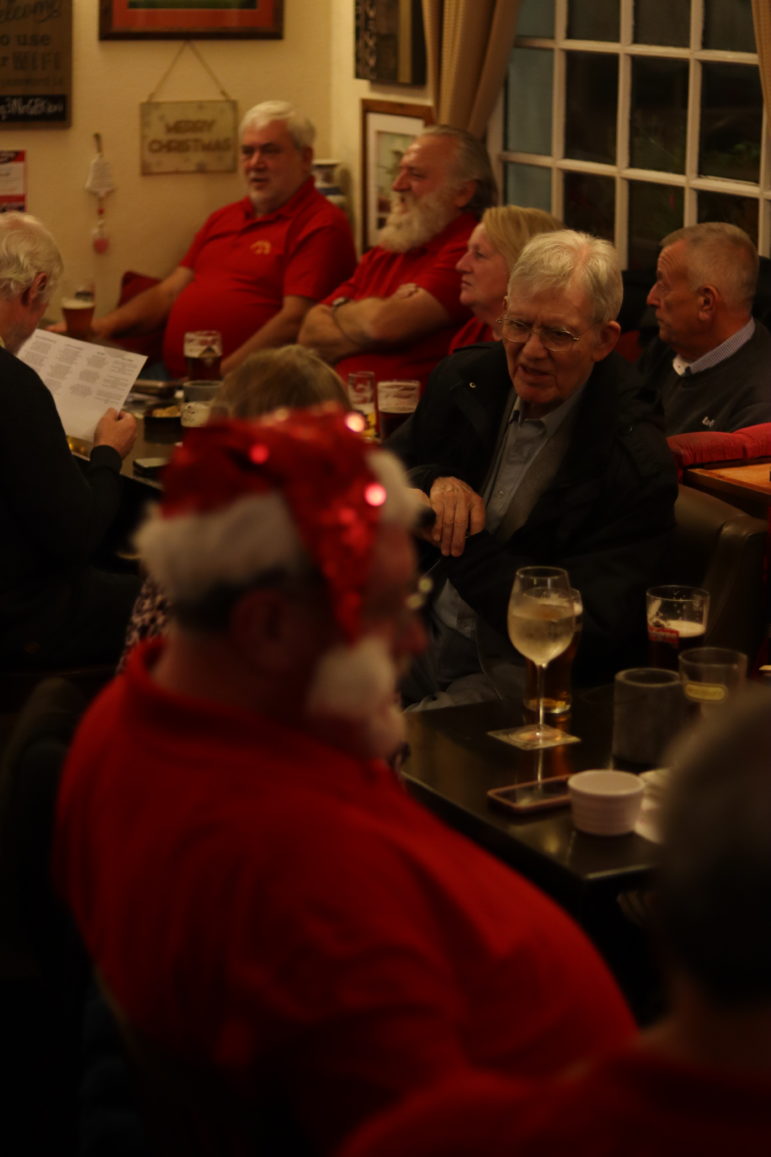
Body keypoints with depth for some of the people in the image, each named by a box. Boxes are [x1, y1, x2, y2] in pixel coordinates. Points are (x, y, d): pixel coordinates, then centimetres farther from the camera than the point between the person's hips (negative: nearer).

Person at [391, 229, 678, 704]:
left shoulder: (638, 463, -13)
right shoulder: (464, 379, 6)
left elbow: (584, 632, -17)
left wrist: (462, 541, -16)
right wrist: (432, 484, -11)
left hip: (520, 676, -6)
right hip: (421, 640, 6)